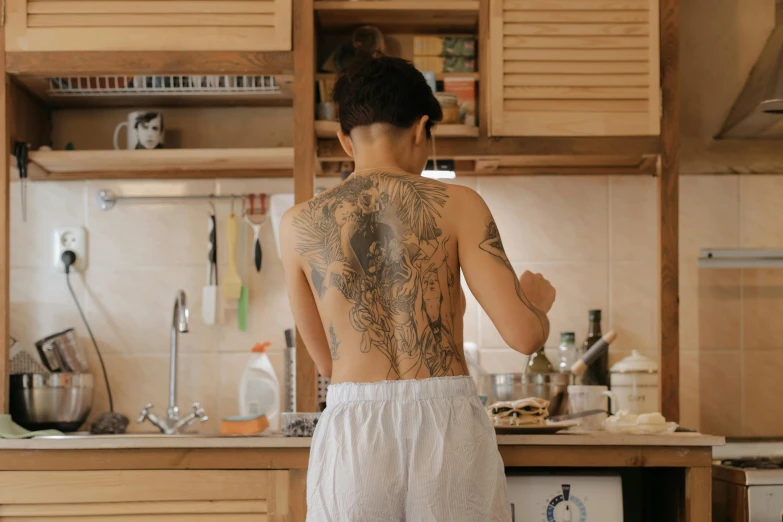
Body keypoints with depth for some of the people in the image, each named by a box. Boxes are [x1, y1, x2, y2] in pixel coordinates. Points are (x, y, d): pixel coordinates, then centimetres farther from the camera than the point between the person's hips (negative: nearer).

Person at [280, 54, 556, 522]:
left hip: (352, 435, 1)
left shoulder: (301, 224, 6)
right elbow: (525, 334, -5)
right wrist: (538, 298, 19)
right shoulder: (458, 205, 0)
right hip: (449, 428, -1)